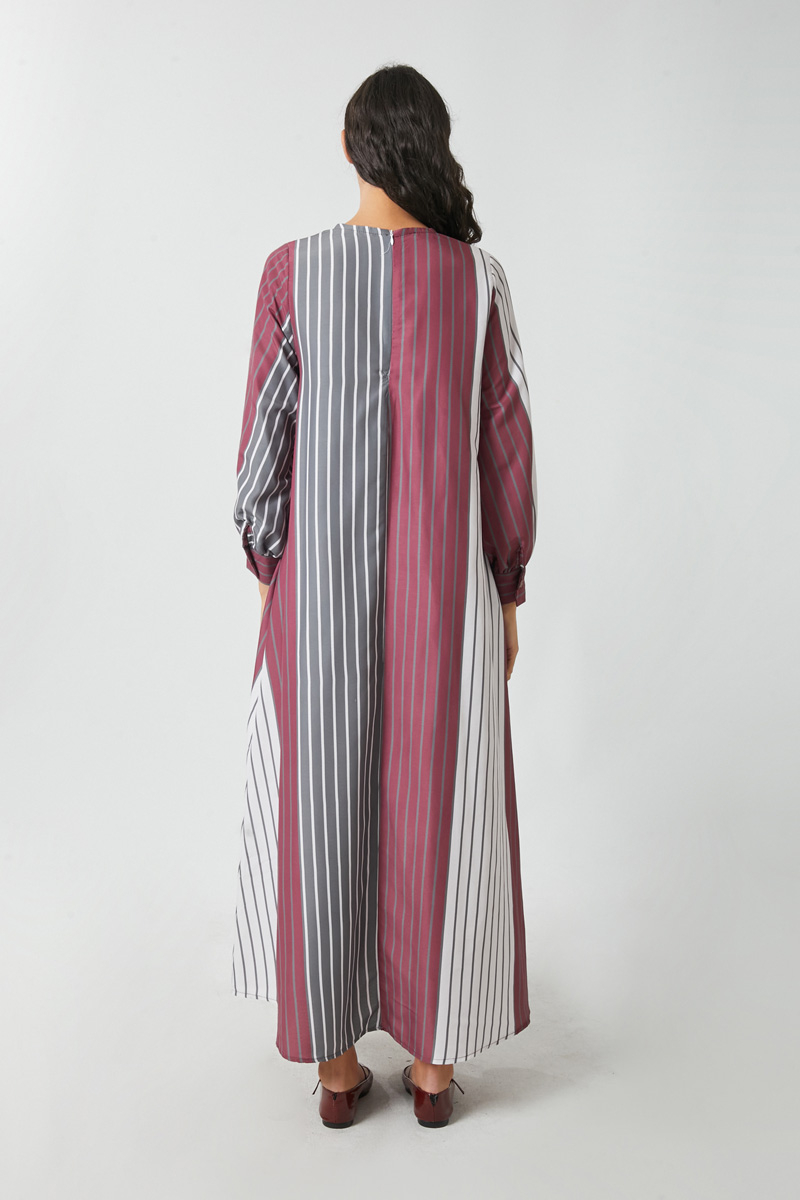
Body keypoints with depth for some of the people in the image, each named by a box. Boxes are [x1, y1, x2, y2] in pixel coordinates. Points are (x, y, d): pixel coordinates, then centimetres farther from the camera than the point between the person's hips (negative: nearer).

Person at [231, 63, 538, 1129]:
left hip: (321, 585, 0)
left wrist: (271, 581, 8)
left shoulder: (292, 270, -3)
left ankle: (336, 1065, 26)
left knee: (321, 815, 13)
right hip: (443, 586, 1)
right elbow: (506, 452, -2)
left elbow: (266, 440, -3)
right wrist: (508, 594, 8)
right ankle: (433, 1063, 27)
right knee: (439, 815, 13)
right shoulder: (478, 276, -2)